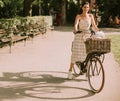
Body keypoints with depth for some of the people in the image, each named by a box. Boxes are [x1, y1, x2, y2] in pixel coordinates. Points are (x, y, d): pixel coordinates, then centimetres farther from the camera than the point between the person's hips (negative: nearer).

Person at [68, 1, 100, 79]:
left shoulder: (91, 16, 7)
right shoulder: (79, 16, -2)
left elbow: (94, 26, 7)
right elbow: (76, 24, -18)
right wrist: (75, 30, -39)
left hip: (88, 36, 3)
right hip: (79, 36, -2)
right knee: (76, 53, -4)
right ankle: (70, 71, 3)